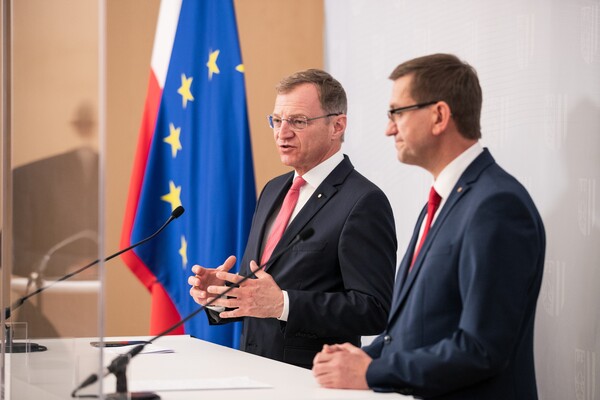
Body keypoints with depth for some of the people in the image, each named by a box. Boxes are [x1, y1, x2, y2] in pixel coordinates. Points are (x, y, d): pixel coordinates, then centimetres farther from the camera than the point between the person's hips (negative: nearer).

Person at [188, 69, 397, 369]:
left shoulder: (364, 202, -9)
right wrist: (220, 293, 1)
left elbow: (375, 310, -15)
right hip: (254, 372, 7)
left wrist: (282, 304, -22)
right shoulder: (273, 190, 17)